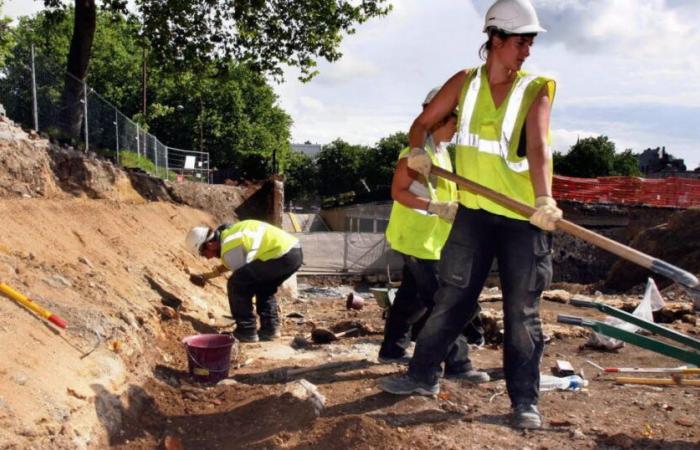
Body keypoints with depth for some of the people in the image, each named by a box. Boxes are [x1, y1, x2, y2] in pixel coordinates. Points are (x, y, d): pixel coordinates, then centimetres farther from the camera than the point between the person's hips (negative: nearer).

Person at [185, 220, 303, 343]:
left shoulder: (229, 248, -8)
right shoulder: (230, 232, 22)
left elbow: (242, 277, 1)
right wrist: (208, 275, 45)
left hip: (282, 255, -10)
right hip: (295, 251, 10)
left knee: (236, 284, -2)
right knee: (263, 287, 30)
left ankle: (246, 332, 4)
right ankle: (270, 328, 24)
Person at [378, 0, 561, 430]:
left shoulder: (536, 89, -5)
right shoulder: (465, 82, 4)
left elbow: (538, 147, -21)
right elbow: (423, 122, 13)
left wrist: (544, 200, -37)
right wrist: (418, 151, -8)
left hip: (524, 218, -2)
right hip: (474, 213, 3)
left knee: (523, 312, 3)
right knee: (452, 298, 10)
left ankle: (525, 400, 17)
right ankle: (423, 375, 26)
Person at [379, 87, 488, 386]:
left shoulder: (442, 151, 14)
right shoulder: (417, 151, -15)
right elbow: (398, 192, -19)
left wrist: (452, 207, 8)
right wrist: (435, 208, -26)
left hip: (429, 238, 10)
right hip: (417, 238, -10)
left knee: (412, 295, 16)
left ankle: (392, 349, 28)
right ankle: (456, 363, -1)